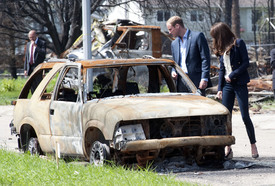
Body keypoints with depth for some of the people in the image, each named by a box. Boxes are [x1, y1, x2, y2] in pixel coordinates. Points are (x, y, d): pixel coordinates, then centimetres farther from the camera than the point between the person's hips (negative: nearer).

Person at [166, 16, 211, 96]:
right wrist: (173, 71, 4)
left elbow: (205, 59, -7)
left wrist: (204, 79, -14)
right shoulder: (174, 43, 18)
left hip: (196, 81, -6)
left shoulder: (198, 36, -2)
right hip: (181, 82, 6)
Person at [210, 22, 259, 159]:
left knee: (245, 116, -6)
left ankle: (253, 145, 4)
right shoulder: (221, 48, 15)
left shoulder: (238, 43, -4)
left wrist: (232, 75, -15)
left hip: (239, 84, -6)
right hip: (227, 85, 6)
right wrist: (220, 88, 9)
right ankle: (228, 148, 1)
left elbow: (246, 63, -10)